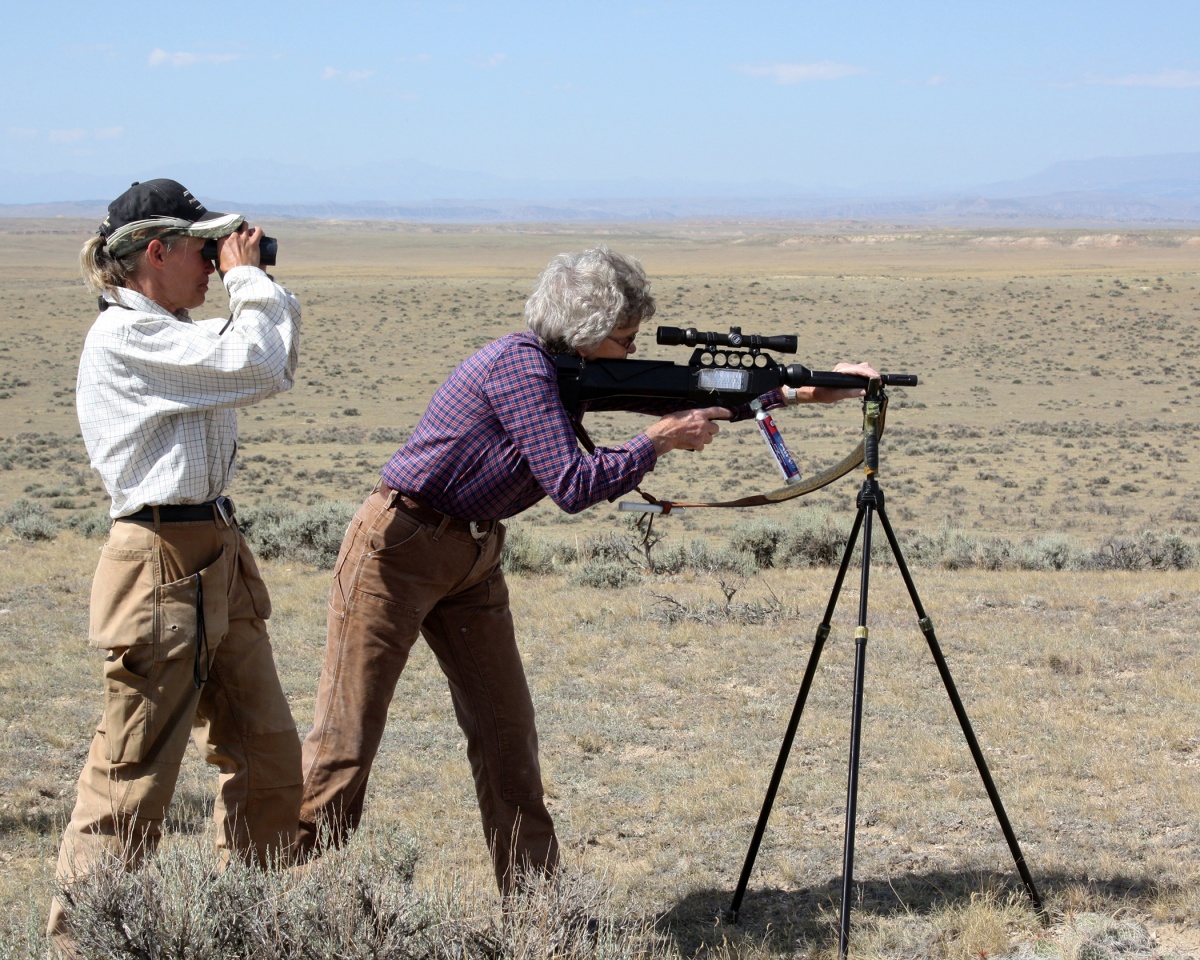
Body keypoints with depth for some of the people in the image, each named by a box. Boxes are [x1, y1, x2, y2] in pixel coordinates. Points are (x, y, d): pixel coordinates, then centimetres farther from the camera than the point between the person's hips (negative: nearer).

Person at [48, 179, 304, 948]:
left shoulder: (169, 333, 15)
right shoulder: (123, 337, -15)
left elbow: (278, 358, 21)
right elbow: (258, 370, -21)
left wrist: (255, 285, 8)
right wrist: (247, 278, -8)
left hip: (220, 561, 10)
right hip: (163, 568, -10)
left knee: (270, 756, 12)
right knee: (136, 773, -4)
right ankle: (80, 935, 5)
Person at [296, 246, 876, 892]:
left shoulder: (580, 372, 5)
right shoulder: (520, 363, -21)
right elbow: (571, 486, -24)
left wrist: (814, 391, 6)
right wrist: (660, 441, -16)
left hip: (472, 557, 9)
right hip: (398, 547, -8)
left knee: (505, 731, 5)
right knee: (347, 737, -8)